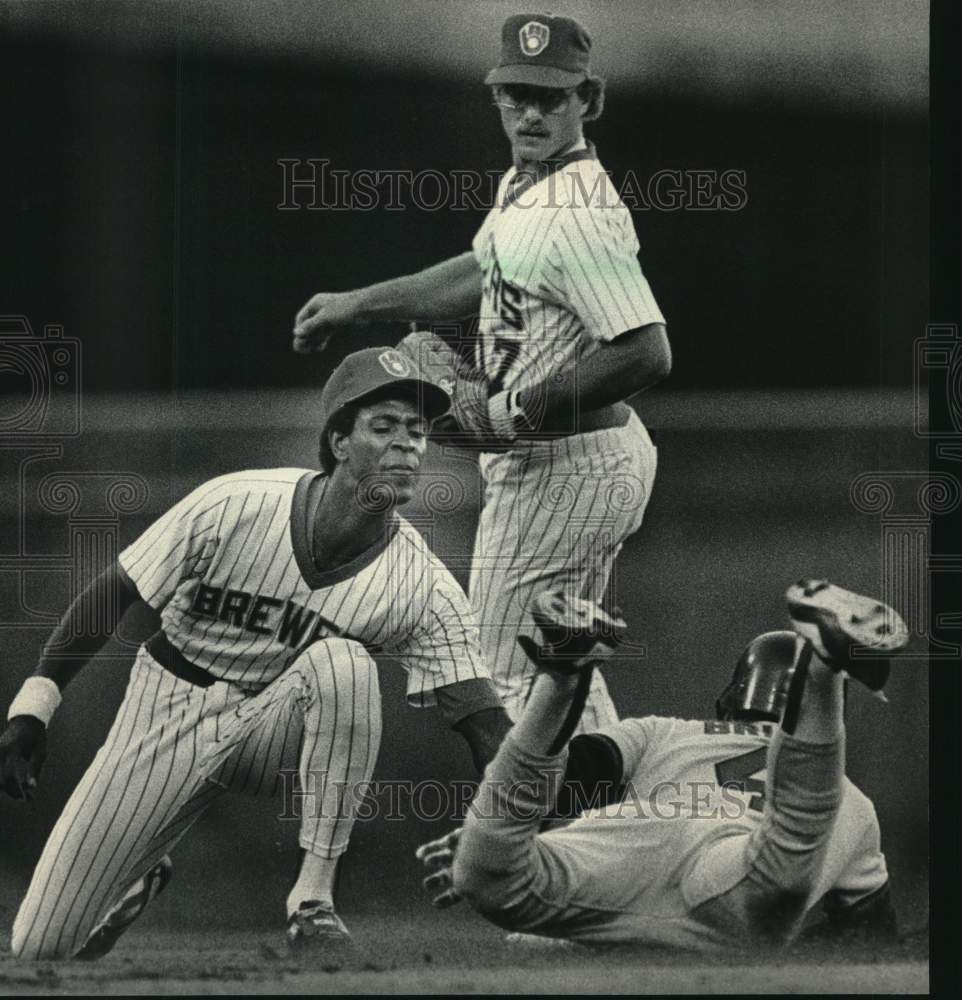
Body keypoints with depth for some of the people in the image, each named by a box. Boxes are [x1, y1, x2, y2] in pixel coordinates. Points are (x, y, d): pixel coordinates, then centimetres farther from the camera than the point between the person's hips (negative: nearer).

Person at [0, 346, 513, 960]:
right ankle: (144, 876, 31)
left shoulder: (421, 585, -18)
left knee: (343, 663, -35)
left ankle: (314, 897, -26)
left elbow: (489, 731, -22)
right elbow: (115, 594, -9)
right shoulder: (234, 507, -21)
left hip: (272, 727, 0)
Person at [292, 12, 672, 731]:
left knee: (508, 675, -4)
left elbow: (648, 354, -31)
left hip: (559, 471, -10)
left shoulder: (574, 216, -24)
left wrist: (512, 413, -25)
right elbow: (484, 274, 25)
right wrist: (355, 304, 31)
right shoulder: (523, 185, 7)